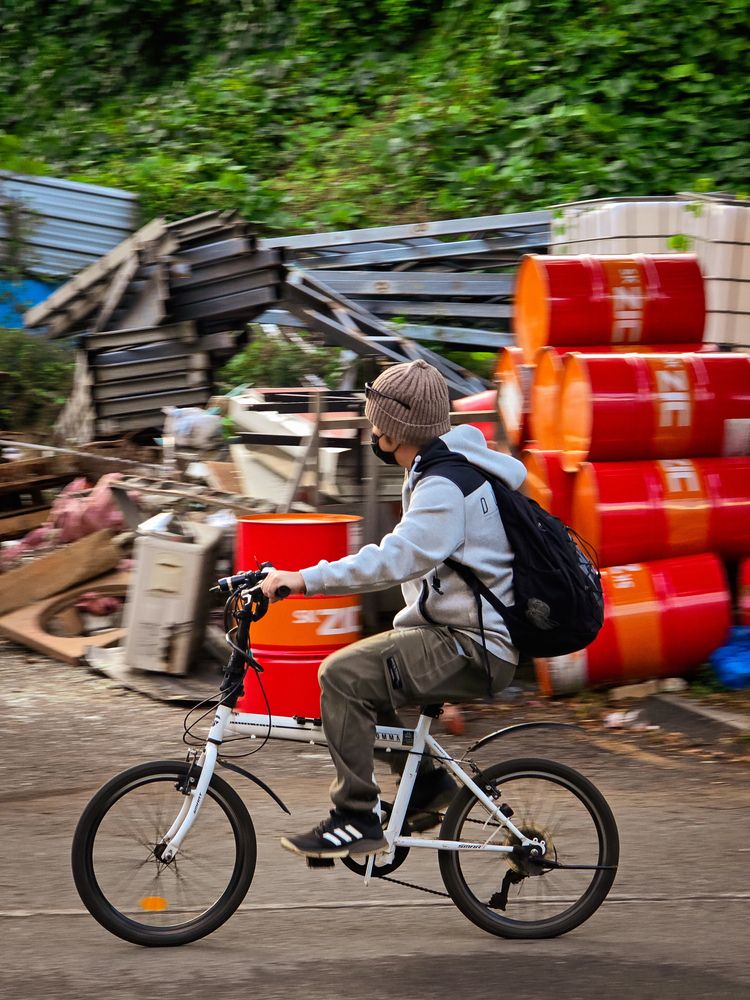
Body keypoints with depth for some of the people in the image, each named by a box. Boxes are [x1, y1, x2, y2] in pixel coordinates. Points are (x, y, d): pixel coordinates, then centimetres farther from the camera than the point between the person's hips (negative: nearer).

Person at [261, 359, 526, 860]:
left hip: (472, 650, -11)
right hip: (462, 635, 11)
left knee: (343, 674, -20)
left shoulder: (445, 486, -18)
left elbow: (395, 559, -32)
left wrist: (306, 579, -35)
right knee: (359, 672, 17)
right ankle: (427, 781, 22)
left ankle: (357, 819, -17)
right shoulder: (448, 470, 15)